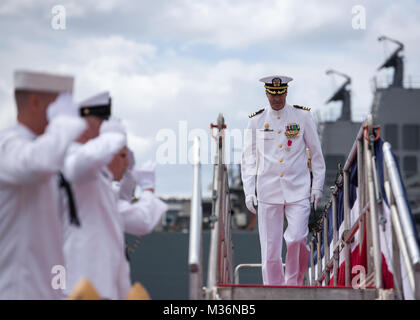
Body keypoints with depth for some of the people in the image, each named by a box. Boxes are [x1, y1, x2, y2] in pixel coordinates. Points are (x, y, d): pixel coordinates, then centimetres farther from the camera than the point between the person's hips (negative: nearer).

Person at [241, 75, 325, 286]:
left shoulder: (302, 116, 5)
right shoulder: (256, 121, 6)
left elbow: (316, 153, 9)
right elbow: (248, 158, 8)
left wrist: (317, 186, 5)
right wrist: (249, 191, -1)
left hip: (298, 190, -1)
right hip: (268, 192, 1)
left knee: (296, 239, -13)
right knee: (270, 248, -1)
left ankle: (294, 281, 12)